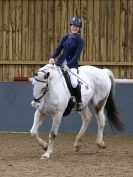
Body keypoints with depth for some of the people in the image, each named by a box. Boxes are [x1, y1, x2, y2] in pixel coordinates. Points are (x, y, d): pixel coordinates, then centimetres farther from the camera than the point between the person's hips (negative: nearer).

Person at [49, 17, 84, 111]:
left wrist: (68, 65, -23)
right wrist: (52, 57, -11)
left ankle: (79, 101, -3)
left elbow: (77, 55, -11)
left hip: (72, 65, -5)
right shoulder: (66, 38, 12)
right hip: (61, 62, 5)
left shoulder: (80, 40, -3)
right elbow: (58, 49, 10)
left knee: (74, 83, -28)